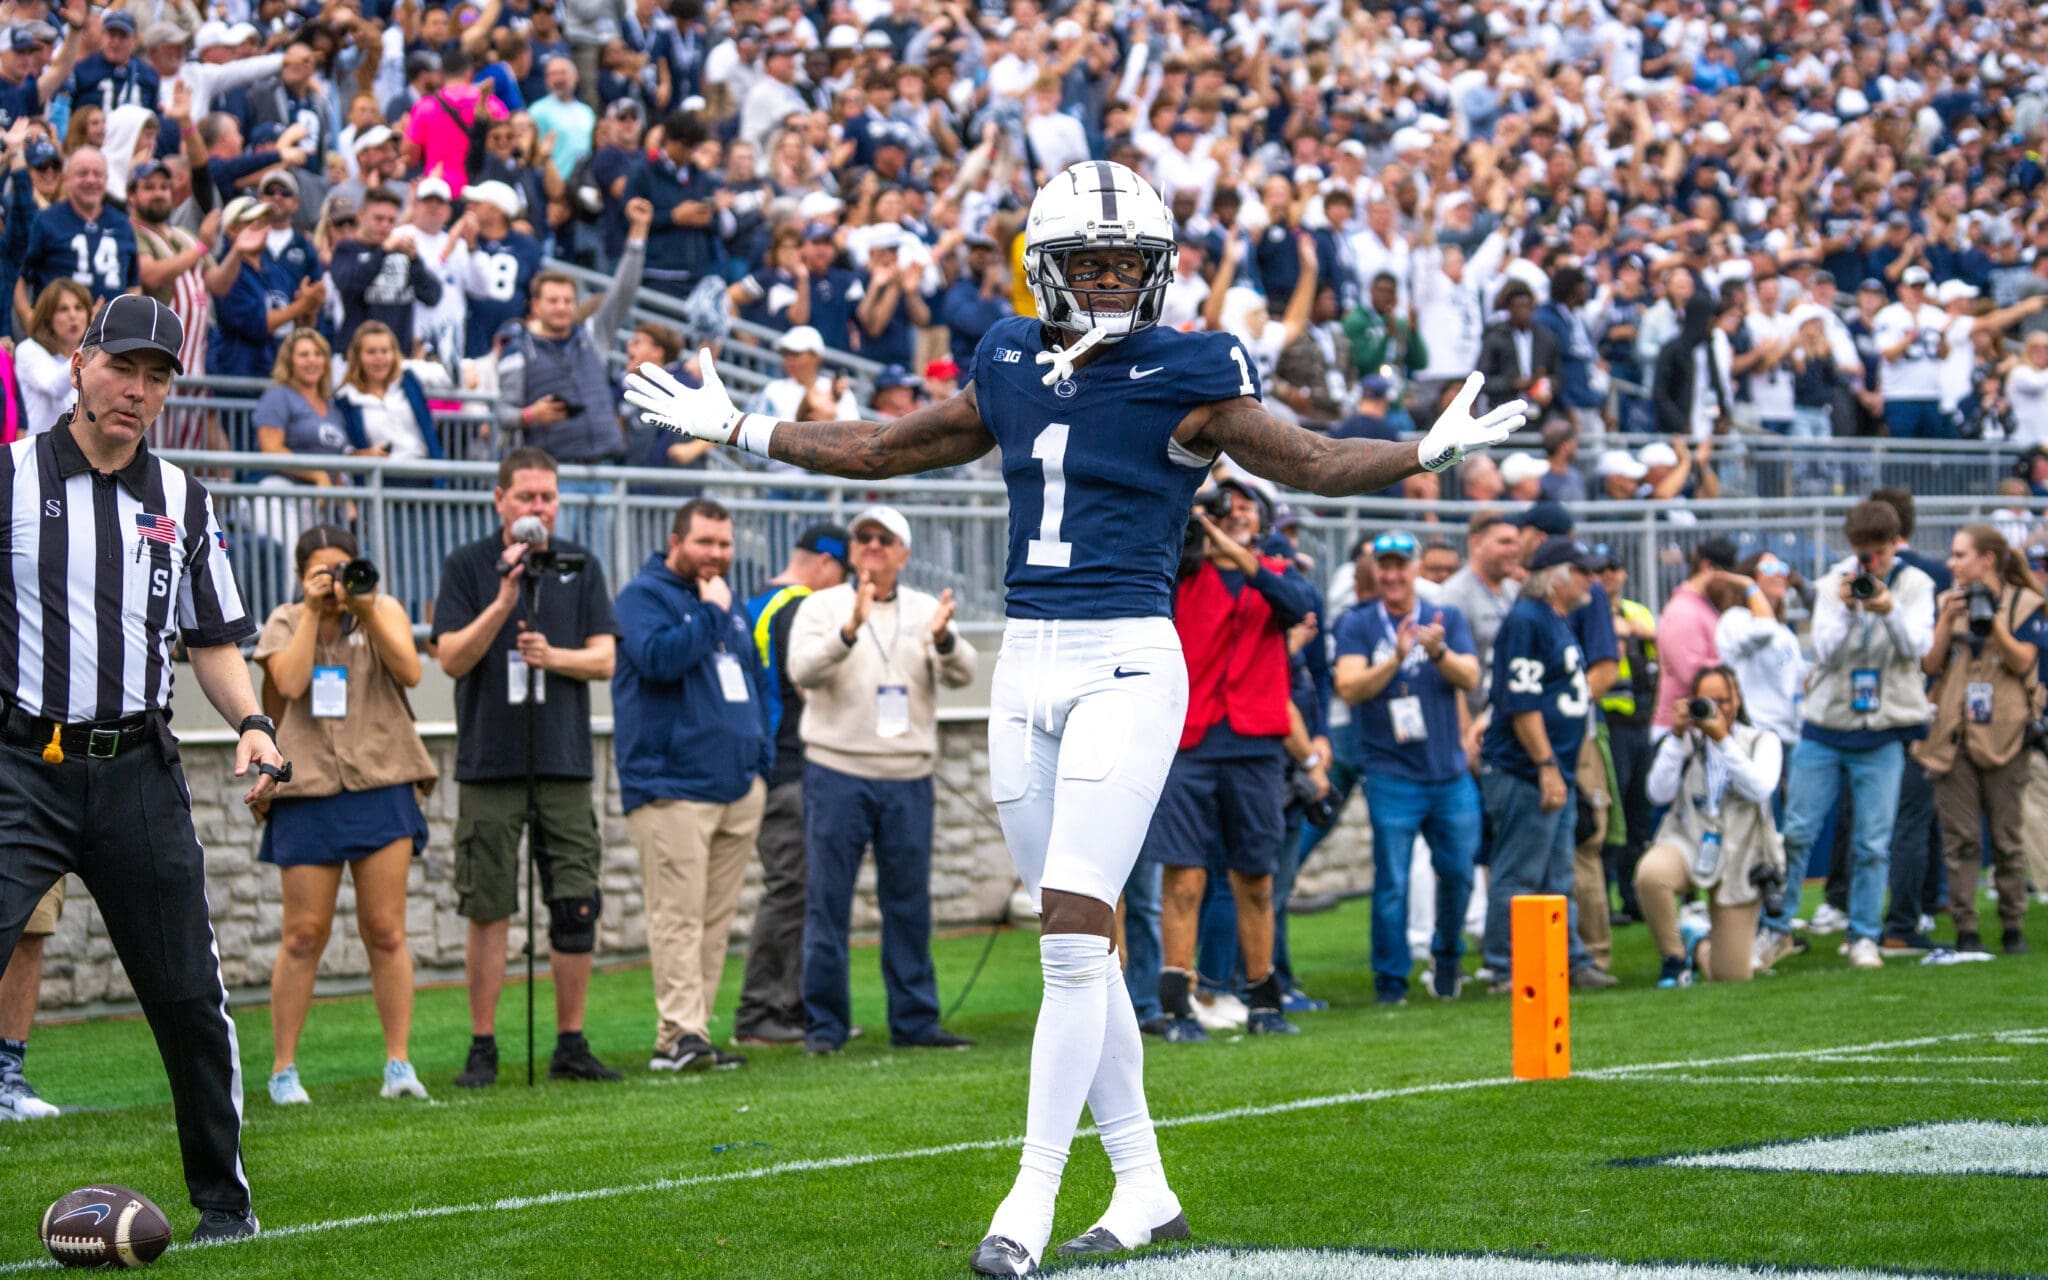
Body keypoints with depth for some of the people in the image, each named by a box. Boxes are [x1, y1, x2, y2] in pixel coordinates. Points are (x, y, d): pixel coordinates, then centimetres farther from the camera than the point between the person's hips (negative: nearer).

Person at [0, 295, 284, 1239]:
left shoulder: (181, 500, 13)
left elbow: (212, 640, 19)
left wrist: (251, 723, 1)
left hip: (139, 770, 4)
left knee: (190, 999, 6)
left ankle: (223, 1198, 20)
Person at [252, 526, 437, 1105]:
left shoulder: (383, 611, 10)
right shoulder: (284, 623, 9)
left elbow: (410, 672, -7)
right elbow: (290, 682, -9)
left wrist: (366, 612, -15)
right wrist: (313, 611, -8)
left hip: (380, 789, 0)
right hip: (308, 795, 0)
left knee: (386, 931, -3)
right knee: (304, 934, -3)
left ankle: (399, 1063, 1)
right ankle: (283, 1068, 4)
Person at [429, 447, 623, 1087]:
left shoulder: (580, 566, 9)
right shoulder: (468, 565, 2)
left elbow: (605, 658, 5)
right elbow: (451, 657, -5)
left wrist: (553, 656, -14)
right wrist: (503, 601, -17)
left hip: (564, 762, 2)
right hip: (489, 763, -2)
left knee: (577, 908, 0)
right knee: (489, 910, -1)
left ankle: (571, 1044, 9)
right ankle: (483, 1047, 6)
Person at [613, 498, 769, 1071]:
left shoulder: (732, 607, 21)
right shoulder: (645, 595, -3)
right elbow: (657, 657, -22)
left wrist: (763, 759, 22)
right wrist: (710, 614, -13)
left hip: (738, 787, 8)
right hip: (673, 787, -8)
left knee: (716, 919, 6)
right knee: (678, 915, -12)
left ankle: (693, 1033, 10)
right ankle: (679, 1033, -16)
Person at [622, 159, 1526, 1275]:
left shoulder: (1182, 378, -2)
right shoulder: (1011, 368, 12)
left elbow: (1306, 462, 7)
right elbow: (890, 450, 24)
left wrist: (1430, 449, -2)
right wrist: (736, 432, 29)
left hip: (1125, 666, -6)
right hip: (1026, 668, 6)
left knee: (1072, 933, -13)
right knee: (1076, 946, 9)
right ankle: (1142, 1189, 19)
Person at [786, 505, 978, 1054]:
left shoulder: (926, 610, 10)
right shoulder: (822, 607, 3)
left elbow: (962, 675, -5)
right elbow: (803, 670, -14)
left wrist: (943, 639, -27)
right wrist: (850, 630, -31)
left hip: (908, 778, 2)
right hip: (837, 771, -2)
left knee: (910, 904, 6)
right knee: (826, 901, -2)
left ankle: (915, 1020, 12)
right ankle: (823, 1023, 3)